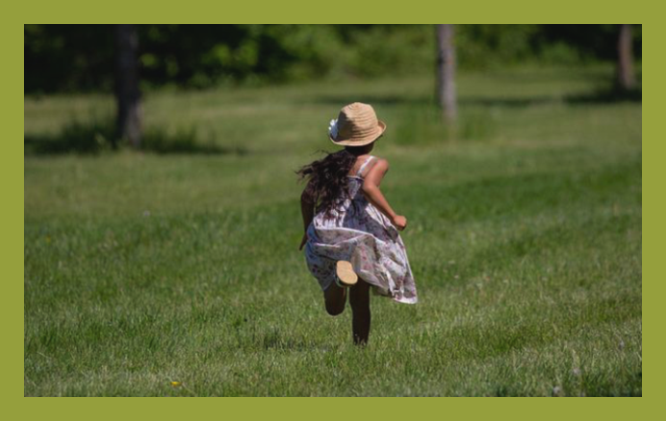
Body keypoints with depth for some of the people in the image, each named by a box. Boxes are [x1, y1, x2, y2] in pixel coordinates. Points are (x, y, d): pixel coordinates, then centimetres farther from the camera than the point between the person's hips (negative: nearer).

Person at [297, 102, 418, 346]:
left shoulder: (331, 163, 12)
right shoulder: (375, 164, -3)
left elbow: (307, 197, 10)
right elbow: (368, 188, -23)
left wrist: (308, 230, 24)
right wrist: (393, 218, -15)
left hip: (325, 234, 3)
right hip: (361, 238, -3)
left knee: (334, 308, 7)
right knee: (360, 301, 12)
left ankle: (339, 274, -23)